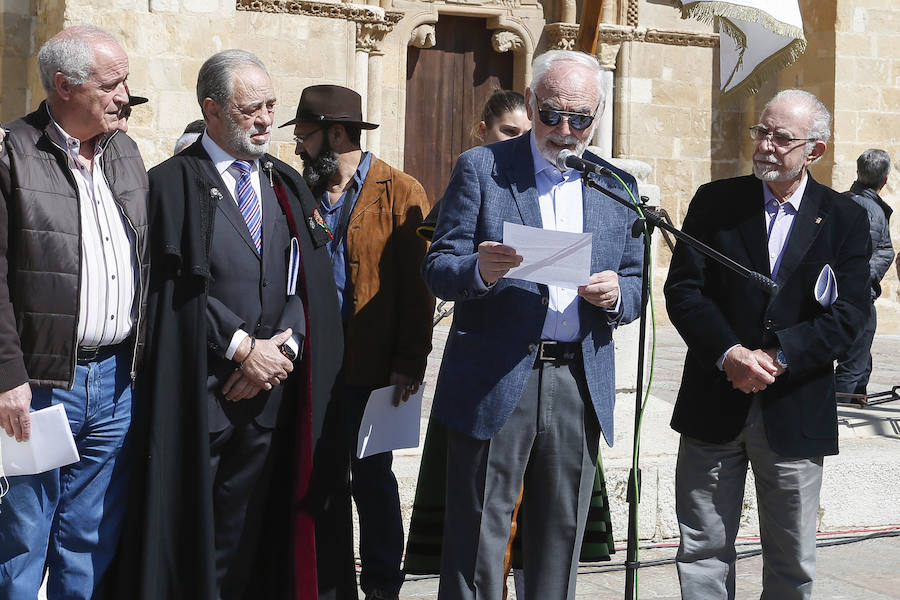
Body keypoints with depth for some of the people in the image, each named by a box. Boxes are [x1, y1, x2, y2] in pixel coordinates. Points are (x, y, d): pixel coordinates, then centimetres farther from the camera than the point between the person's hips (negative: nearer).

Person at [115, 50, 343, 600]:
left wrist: (284, 346, -6)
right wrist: (243, 348, -12)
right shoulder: (173, 183, -2)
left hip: (270, 389, 4)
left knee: (248, 531, 8)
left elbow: (311, 280, 9)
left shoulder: (288, 185, 15)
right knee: (189, 528, -1)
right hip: (200, 391, -4)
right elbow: (178, 288, -9)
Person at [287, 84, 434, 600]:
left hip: (371, 366, -4)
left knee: (372, 477, 3)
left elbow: (418, 285, -7)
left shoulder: (400, 193, -3)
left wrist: (410, 362, -14)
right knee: (325, 478, 10)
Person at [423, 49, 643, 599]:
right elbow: (438, 270, -3)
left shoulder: (619, 187, 12)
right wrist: (480, 271, -25)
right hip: (495, 383, -3)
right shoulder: (481, 168, 2)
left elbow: (637, 287, 12)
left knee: (560, 541, 11)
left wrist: (616, 294, -11)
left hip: (581, 385, 3)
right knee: (477, 540, 0)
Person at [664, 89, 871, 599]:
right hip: (714, 408, 0)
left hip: (796, 417, 0)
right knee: (703, 551, 7)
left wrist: (777, 357, -18)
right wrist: (729, 355, -18)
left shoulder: (846, 220, 2)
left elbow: (848, 314, -6)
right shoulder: (715, 202, 3)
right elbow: (683, 290, -4)